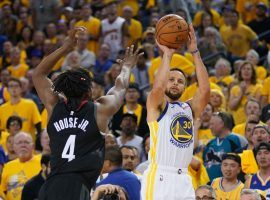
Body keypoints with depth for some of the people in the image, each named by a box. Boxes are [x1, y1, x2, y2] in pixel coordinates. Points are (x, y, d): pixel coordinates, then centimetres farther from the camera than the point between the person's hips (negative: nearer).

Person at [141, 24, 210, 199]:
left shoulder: (190, 108, 16)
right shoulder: (156, 106, 5)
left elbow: (205, 89, -1)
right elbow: (157, 88, -19)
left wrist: (195, 52, -5)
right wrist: (167, 54, -12)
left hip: (183, 179, 5)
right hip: (159, 177, -5)